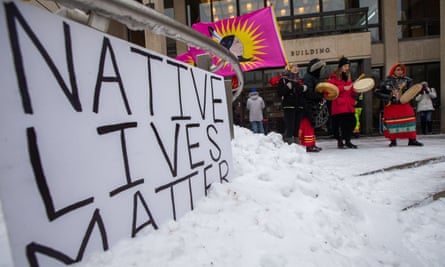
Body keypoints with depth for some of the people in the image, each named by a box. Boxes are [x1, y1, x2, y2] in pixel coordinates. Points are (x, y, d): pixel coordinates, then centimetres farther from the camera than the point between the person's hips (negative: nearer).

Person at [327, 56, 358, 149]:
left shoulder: (348, 76, 21)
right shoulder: (334, 76, -1)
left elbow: (352, 92, 23)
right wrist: (343, 88, -16)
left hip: (349, 105, 7)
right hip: (338, 105, -7)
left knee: (351, 122, 5)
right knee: (340, 123, -7)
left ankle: (348, 141, 18)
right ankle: (339, 142, 8)